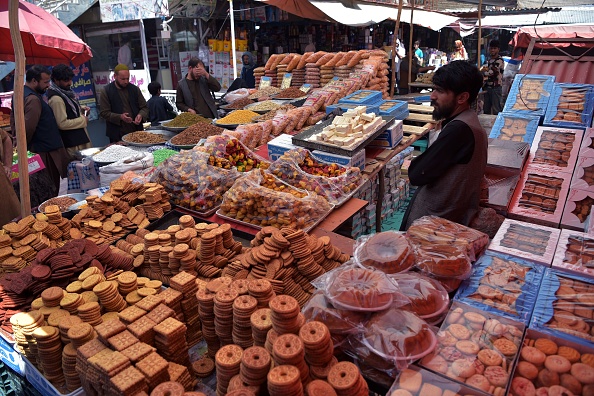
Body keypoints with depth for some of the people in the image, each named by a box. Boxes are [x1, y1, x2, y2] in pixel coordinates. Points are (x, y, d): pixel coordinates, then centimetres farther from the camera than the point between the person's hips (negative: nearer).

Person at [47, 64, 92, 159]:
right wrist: (83, 120, -14)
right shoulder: (56, 99, -19)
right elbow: (62, 124, -22)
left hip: (80, 138, 9)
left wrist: (81, 109, 6)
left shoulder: (65, 91, 9)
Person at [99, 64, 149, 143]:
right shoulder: (106, 91, -2)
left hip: (137, 133, 3)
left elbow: (144, 108, 10)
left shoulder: (135, 89, 7)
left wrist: (141, 115, -13)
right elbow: (104, 113, -6)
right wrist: (120, 117, -23)